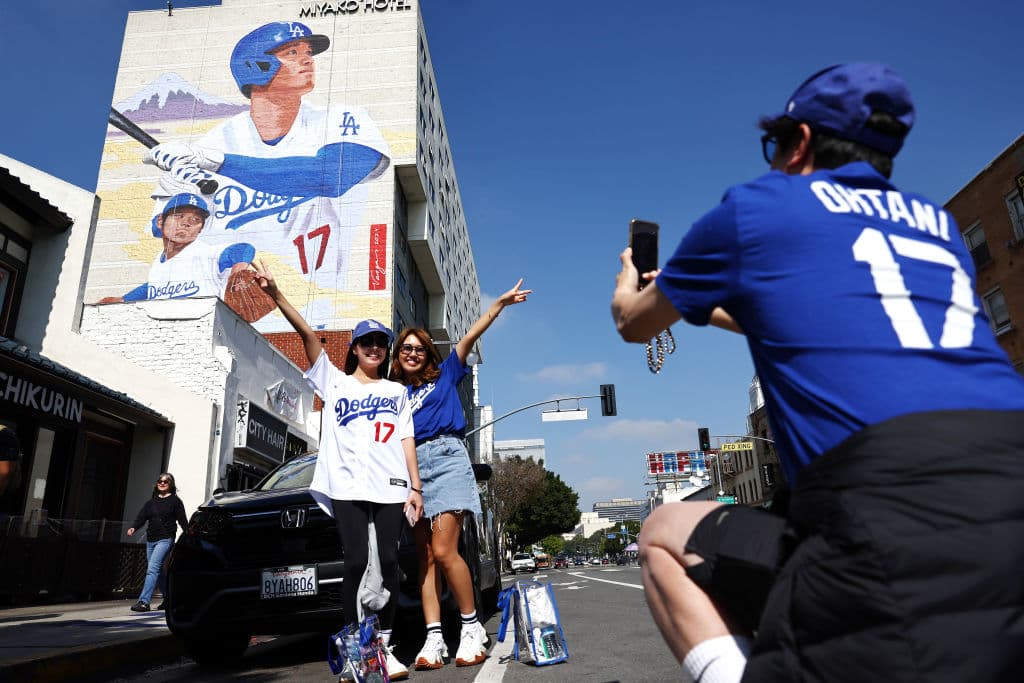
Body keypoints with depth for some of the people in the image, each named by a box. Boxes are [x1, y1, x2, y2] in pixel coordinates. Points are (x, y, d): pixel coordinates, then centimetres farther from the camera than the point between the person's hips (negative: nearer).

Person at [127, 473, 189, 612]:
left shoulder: (175, 501, 0)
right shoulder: (151, 501, 15)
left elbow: (182, 521, -2)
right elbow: (142, 516, 5)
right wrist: (134, 528, -15)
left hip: (165, 539, -6)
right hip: (150, 540, 6)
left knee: (152, 568, -17)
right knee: (158, 571, 13)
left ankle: (144, 602, -19)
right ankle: (168, 598, 28)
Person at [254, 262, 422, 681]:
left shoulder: (396, 392, 21)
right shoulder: (334, 382, 16)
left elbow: (407, 439, 14)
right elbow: (309, 336, 4)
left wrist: (416, 488, 4)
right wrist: (276, 295, -6)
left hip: (392, 487, 1)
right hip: (348, 485, -1)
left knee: (388, 562, -4)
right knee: (356, 562, -8)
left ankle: (384, 646, 4)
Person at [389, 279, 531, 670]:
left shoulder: (445, 375, 16)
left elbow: (470, 337, 8)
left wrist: (501, 303, 3)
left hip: (445, 457, -3)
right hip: (412, 466, 4)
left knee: (443, 551, -15)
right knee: (425, 558, -1)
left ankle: (472, 627, 0)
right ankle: (434, 638, 1)